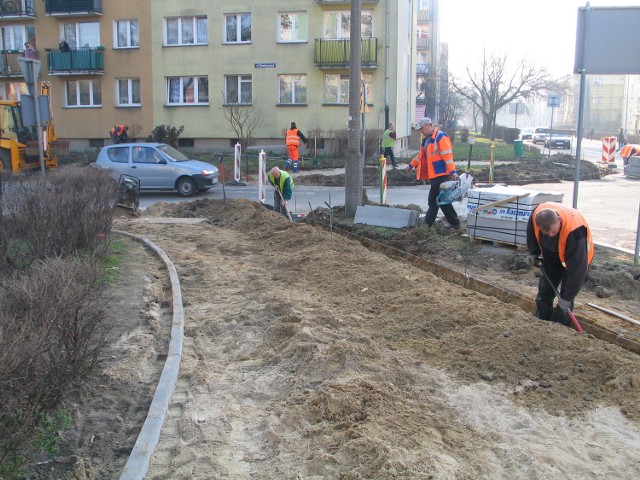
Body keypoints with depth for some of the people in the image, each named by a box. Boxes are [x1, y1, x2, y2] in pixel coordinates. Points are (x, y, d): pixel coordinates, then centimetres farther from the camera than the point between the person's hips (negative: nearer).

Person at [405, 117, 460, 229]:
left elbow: (447, 155, -18)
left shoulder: (440, 136, -12)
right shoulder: (427, 139, 16)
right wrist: (411, 165, 29)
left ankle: (427, 224, 1)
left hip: (440, 174, -9)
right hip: (434, 174, 9)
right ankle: (454, 223, 20)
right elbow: (422, 154, 29)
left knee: (434, 200, -5)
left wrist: (452, 171, -23)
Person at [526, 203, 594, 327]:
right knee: (544, 293, 12)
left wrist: (567, 297, -33)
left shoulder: (574, 231, -44)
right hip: (551, 257, 5)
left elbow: (577, 268, -38)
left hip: (578, 258, -5)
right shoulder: (536, 215, -30)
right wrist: (533, 253, -4)